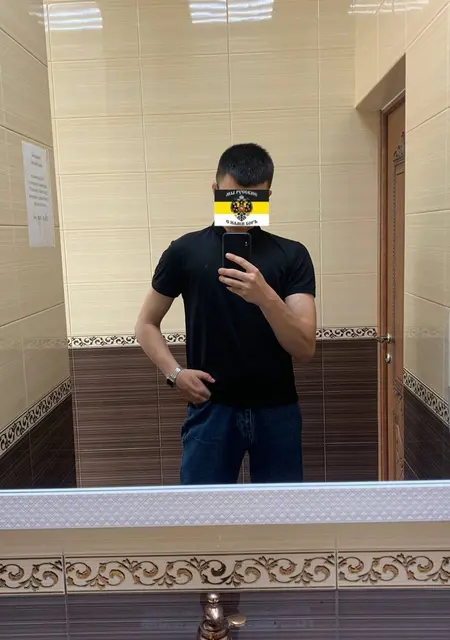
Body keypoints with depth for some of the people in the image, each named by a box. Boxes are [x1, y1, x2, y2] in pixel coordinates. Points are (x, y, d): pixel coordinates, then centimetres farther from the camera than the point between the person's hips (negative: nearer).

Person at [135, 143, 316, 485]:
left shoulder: (291, 255, -2)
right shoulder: (186, 251, -1)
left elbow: (305, 348, -9)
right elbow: (147, 324, 9)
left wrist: (265, 296, -26)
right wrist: (175, 373, -8)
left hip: (276, 411, 1)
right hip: (212, 409, -1)